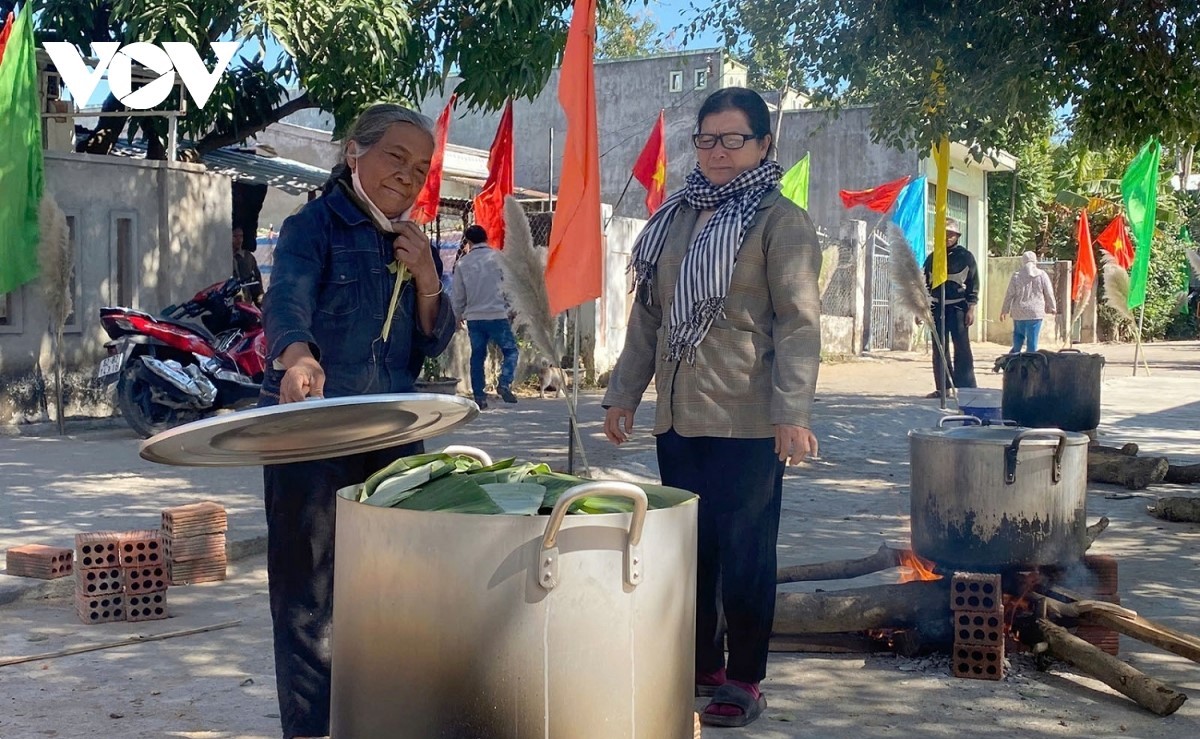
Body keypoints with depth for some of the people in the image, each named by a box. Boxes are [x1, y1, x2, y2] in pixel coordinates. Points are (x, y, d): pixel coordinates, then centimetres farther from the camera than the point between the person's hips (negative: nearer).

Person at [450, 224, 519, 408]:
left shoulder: (462, 263, 5)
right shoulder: (497, 257, -2)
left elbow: (457, 295, 9)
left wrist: (458, 316, 23)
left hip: (473, 317, 3)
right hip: (497, 315, -3)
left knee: (477, 356, 10)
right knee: (510, 350, 7)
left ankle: (479, 396, 9)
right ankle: (504, 383, -15)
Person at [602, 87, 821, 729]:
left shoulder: (780, 221, -3)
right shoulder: (675, 218, 15)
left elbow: (798, 322, -11)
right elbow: (647, 314, 19)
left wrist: (792, 412, -20)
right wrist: (623, 393, 16)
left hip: (747, 424, -6)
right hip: (677, 418, 6)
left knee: (744, 554, 2)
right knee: (689, 546, 13)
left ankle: (744, 681, 16)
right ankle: (702, 666, 27)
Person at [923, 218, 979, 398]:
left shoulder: (965, 257, 0)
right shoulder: (932, 258, 10)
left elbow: (973, 284, -1)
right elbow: (925, 284, 15)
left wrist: (971, 309, -8)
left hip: (958, 307, -4)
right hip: (937, 307, 4)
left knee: (962, 348, -6)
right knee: (939, 349, 5)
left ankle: (966, 388, -4)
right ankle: (942, 388, 10)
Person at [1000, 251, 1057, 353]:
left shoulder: (1016, 275, -3)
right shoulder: (1042, 275, -3)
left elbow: (1009, 294, -1)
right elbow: (1049, 293, 4)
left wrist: (1004, 310, 8)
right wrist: (1052, 307, 19)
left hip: (1019, 312, 1)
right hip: (1036, 312, -1)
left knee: (1018, 334, 19)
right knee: (1033, 338, 3)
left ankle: (1015, 352, 12)